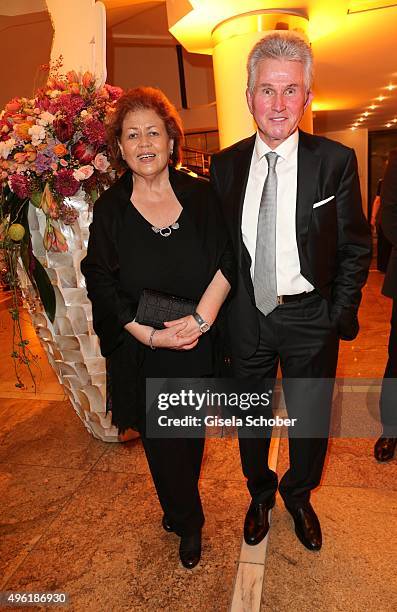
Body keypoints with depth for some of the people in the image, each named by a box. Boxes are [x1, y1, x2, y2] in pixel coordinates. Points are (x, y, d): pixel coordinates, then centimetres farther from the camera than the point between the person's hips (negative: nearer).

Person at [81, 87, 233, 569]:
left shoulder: (200, 195, -1)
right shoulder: (109, 208, -2)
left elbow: (227, 261, -5)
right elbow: (101, 284, -5)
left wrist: (201, 317, -19)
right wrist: (149, 333, -15)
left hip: (197, 344, 1)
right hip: (141, 352, 0)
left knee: (190, 434, 17)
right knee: (161, 442, 12)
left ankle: (177, 510, 47)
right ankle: (189, 524, 40)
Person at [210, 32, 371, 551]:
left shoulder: (336, 162, -8)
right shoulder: (225, 165, -1)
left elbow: (355, 248, -3)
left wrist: (339, 317, -8)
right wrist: (220, 311, 1)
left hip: (310, 318, -1)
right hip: (246, 317, 2)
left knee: (311, 423, 17)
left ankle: (298, 497, 49)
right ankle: (260, 495, 50)